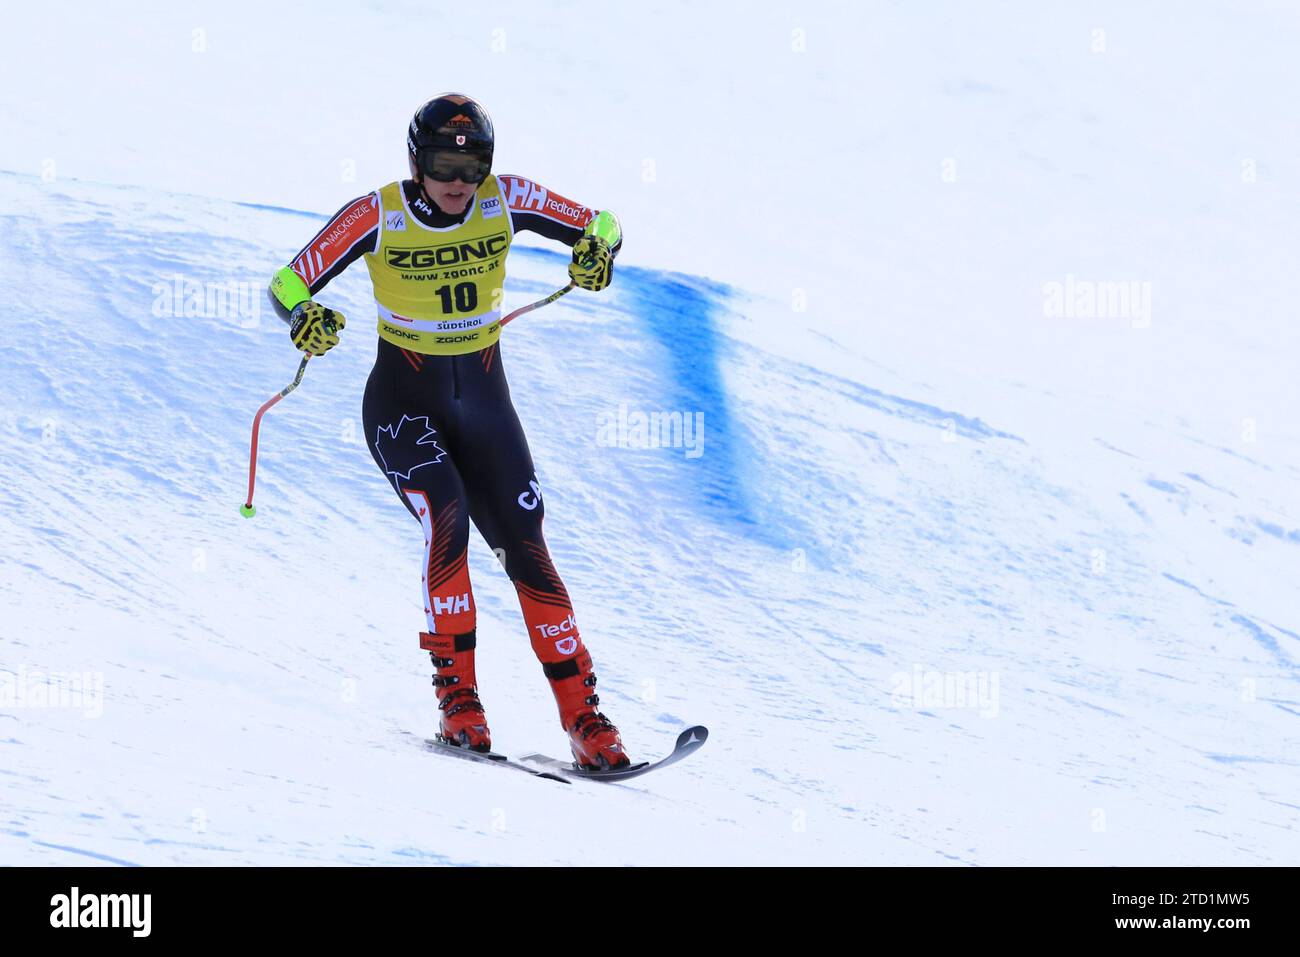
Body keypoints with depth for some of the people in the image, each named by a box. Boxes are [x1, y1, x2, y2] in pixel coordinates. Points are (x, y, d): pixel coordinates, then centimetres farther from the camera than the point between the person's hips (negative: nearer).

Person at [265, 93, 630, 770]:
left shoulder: (504, 201, -9)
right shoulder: (379, 217, -15)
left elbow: (600, 224, -1)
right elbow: (289, 283, -14)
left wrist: (598, 247, -25)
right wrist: (304, 318, -37)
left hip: (484, 403, 3)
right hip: (403, 404, -3)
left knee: (527, 549, -5)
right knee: (446, 517, -28)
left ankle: (584, 720, -2)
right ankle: (457, 697, -17)